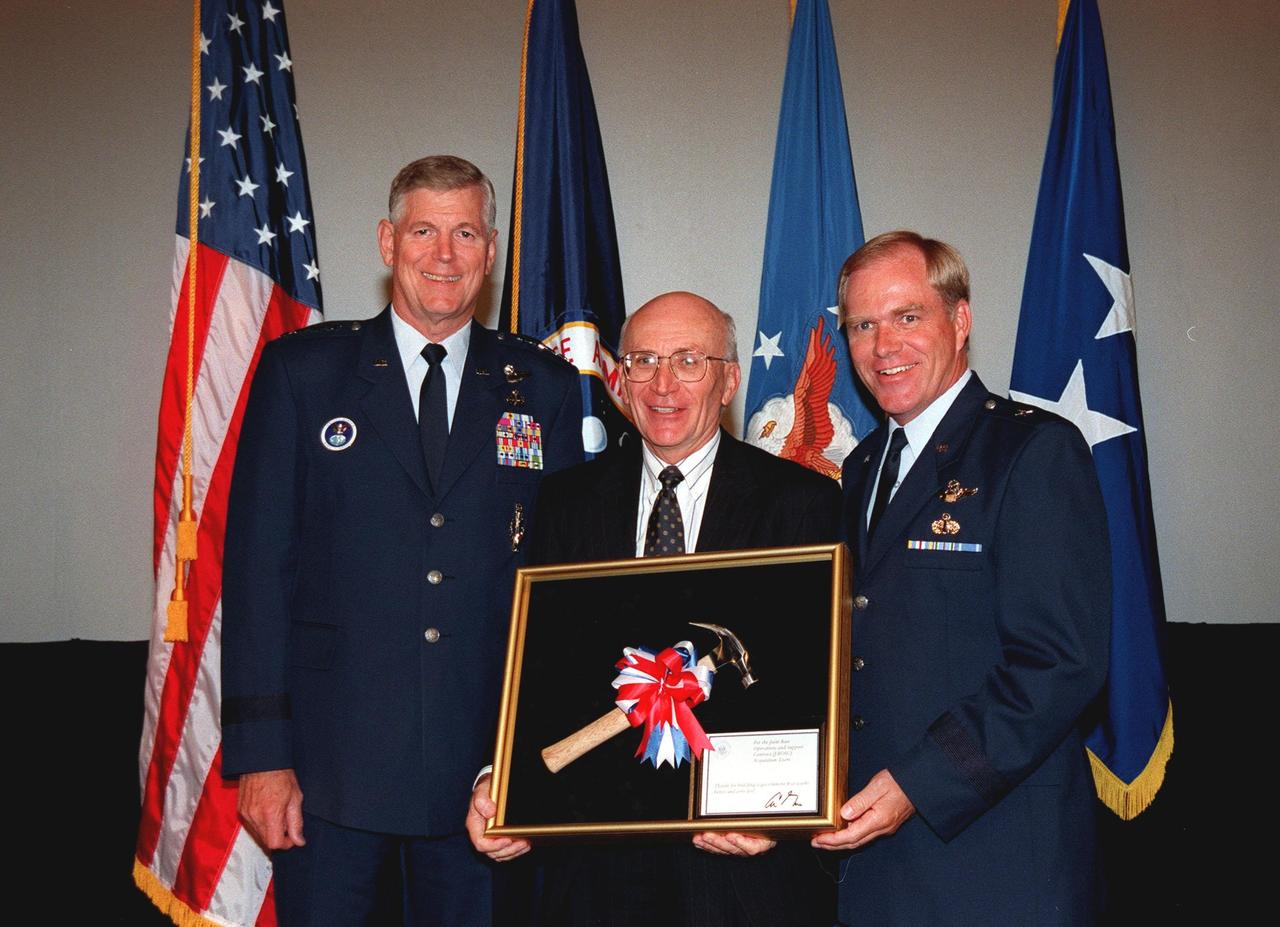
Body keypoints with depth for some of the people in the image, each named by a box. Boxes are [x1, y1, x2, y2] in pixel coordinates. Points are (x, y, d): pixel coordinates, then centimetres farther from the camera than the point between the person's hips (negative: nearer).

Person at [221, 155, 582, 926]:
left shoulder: (544, 387, 5)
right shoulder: (301, 371, 2)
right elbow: (257, 563, -1)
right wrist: (261, 753, -7)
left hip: (487, 768, 1)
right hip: (332, 765, -1)